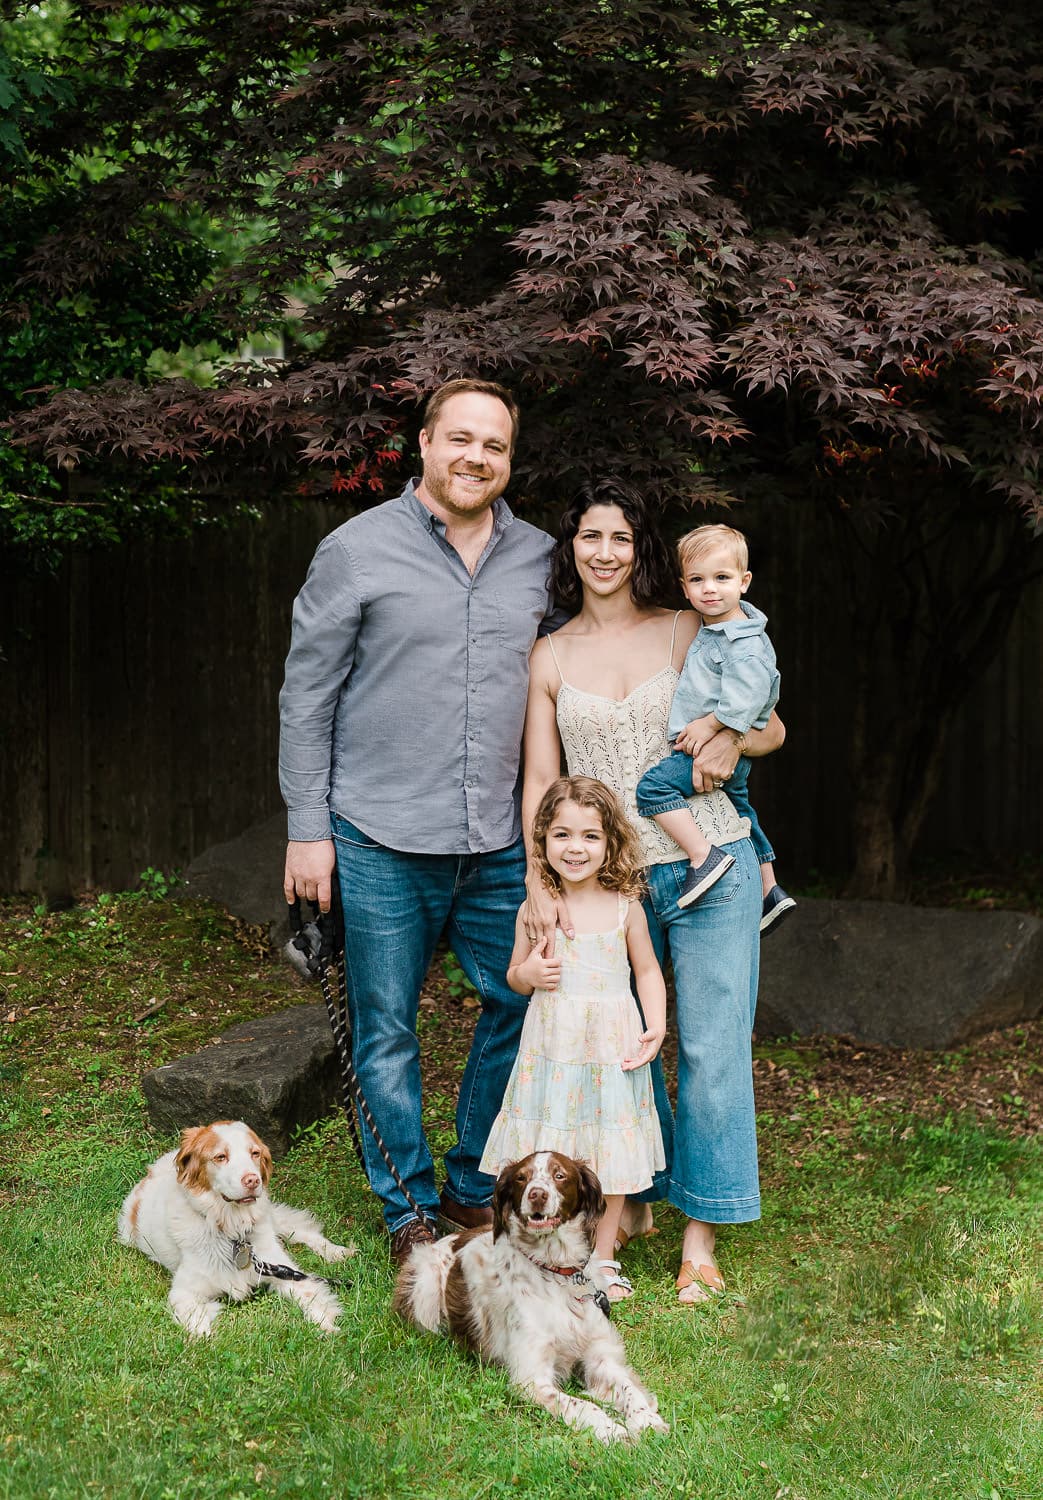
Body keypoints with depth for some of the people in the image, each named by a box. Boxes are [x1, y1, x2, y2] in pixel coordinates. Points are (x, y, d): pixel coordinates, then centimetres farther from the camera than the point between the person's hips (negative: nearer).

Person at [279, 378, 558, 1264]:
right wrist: (309, 828, -5)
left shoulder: (537, 558, 8)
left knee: (523, 1006, 10)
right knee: (387, 1031, 5)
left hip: (499, 844, 4)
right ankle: (410, 1209, 21)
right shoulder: (358, 550, -4)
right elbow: (307, 695, -2)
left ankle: (475, 1190, 28)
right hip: (383, 842, -4)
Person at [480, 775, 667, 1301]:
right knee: (547, 1155, 3)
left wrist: (656, 1025, -6)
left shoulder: (625, 908, -2)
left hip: (611, 1049, 0)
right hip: (551, 1046, 0)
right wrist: (526, 975, -12)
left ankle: (602, 1259, 21)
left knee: (609, 1156, 6)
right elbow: (514, 975, 11)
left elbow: (648, 971, 8)